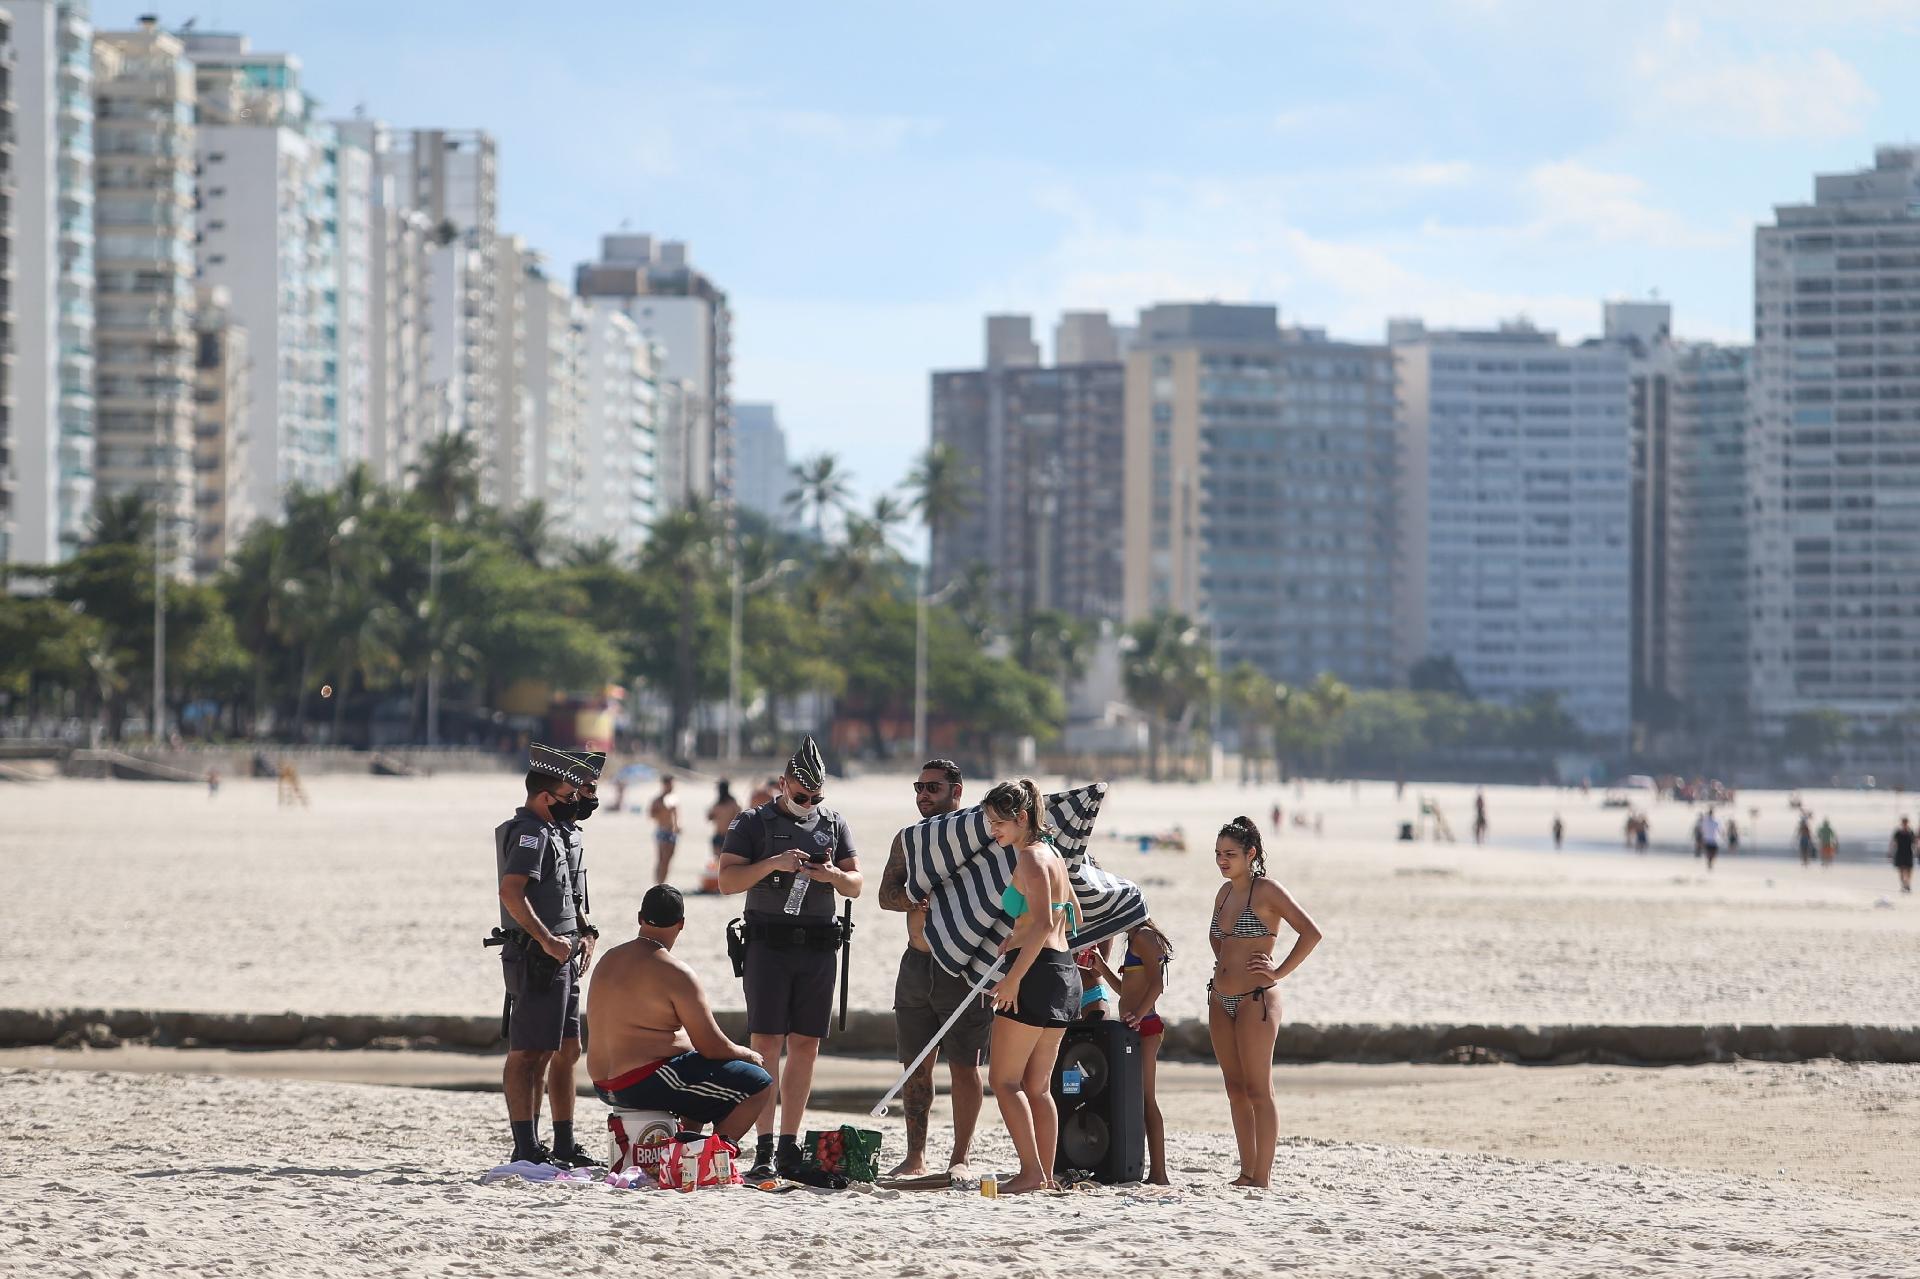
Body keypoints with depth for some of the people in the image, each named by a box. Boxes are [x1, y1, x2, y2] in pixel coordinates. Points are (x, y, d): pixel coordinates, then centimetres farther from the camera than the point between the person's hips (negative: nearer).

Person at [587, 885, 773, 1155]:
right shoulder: (674, 973, -16)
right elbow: (713, 1048, -15)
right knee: (759, 1085, -7)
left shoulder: (610, 959, 10)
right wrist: (749, 1056, 7)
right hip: (645, 1083, -9)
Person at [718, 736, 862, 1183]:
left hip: (819, 947, 4)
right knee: (766, 1044, -10)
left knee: (805, 1046, 3)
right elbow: (727, 880, -4)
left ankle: (790, 1147, 8)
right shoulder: (754, 823, 3)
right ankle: (763, 1151, -13)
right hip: (769, 942, -4)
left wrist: (834, 875, -8)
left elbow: (856, 885, 14)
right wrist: (772, 864, -18)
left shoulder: (834, 824, 14)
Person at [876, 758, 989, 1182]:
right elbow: (886, 895, 4)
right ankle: (915, 1157, 11)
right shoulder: (908, 840, 14)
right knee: (915, 1064, 6)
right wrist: (919, 901, -15)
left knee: (963, 1065, -2)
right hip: (916, 964, 5)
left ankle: (960, 1159, 2)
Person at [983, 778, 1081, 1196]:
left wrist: (1013, 978, -23)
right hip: (1063, 970, 10)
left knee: (1003, 1080, -6)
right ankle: (1045, 1174, 10)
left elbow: (1043, 925, -23)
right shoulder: (1051, 854, 17)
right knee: (1037, 1086, 12)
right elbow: (1072, 919, 25)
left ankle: (1031, 1172, -12)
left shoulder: (1030, 858, -12)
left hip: (1036, 973, -10)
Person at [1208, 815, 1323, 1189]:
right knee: (1235, 1090, 9)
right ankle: (1247, 1171, 13)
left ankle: (1262, 1176, -6)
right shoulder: (1226, 892, 13)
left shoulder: (1267, 891, -10)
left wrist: (1280, 971, -14)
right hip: (1221, 1000, 8)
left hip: (1256, 1000, -8)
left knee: (1258, 1091, -7)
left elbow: (1311, 933, -16)